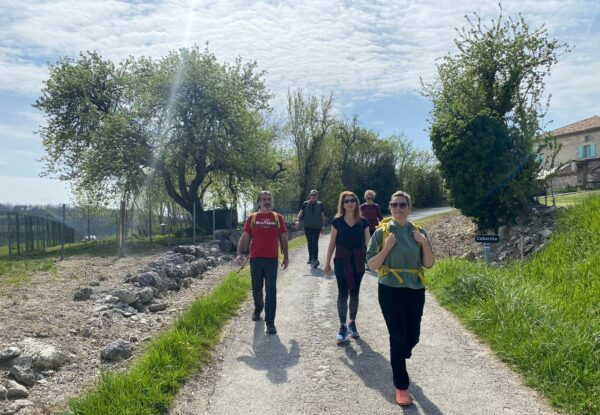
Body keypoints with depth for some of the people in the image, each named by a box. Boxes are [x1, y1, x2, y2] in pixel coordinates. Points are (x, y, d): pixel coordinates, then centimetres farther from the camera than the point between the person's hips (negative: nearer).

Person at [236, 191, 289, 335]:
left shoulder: (278, 218, 5)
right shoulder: (252, 218, 4)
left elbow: (283, 238, 9)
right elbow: (244, 237, 1)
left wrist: (285, 257, 8)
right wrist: (240, 254, -13)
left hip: (272, 260, -1)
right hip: (255, 259, 1)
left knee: (271, 291, -3)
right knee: (256, 289, 14)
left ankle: (270, 322, 3)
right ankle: (258, 309, 42)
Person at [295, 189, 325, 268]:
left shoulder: (320, 204, 2)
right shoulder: (305, 204, 3)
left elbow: (322, 216, 7)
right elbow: (300, 212, -4)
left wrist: (322, 226, 6)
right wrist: (297, 220, -21)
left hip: (316, 227, -2)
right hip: (307, 227, 2)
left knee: (315, 243, -14)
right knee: (310, 243, 12)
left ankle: (315, 259, -20)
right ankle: (311, 258, 26)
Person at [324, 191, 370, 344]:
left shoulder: (363, 222, 0)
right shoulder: (337, 221, -2)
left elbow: (368, 243, 4)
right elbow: (332, 243, 3)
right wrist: (327, 262, 3)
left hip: (358, 261, 2)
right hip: (341, 260, -1)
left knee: (354, 293, 12)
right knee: (343, 293, -1)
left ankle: (352, 323, 28)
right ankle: (343, 326, 9)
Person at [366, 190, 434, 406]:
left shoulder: (418, 232, 3)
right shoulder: (382, 232, -5)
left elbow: (428, 264, 2)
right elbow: (371, 265, -6)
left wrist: (425, 243, -12)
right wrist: (387, 247, -19)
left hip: (415, 290, 3)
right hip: (390, 290, -3)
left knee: (412, 336, 12)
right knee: (398, 336, -3)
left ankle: (397, 361, 46)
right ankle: (401, 386, 12)